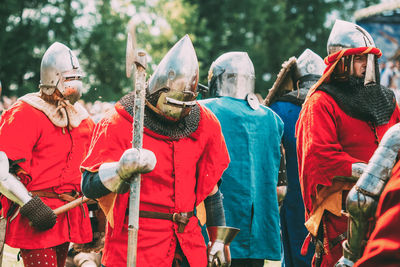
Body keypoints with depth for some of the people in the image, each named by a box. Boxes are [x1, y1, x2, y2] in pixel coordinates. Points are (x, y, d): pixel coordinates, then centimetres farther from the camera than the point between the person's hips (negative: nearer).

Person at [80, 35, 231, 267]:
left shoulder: (203, 124, 8)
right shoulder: (120, 124, -8)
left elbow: (210, 187, 18)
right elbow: (89, 186, -14)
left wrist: (218, 239, 19)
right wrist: (122, 170, -33)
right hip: (136, 245, -4)